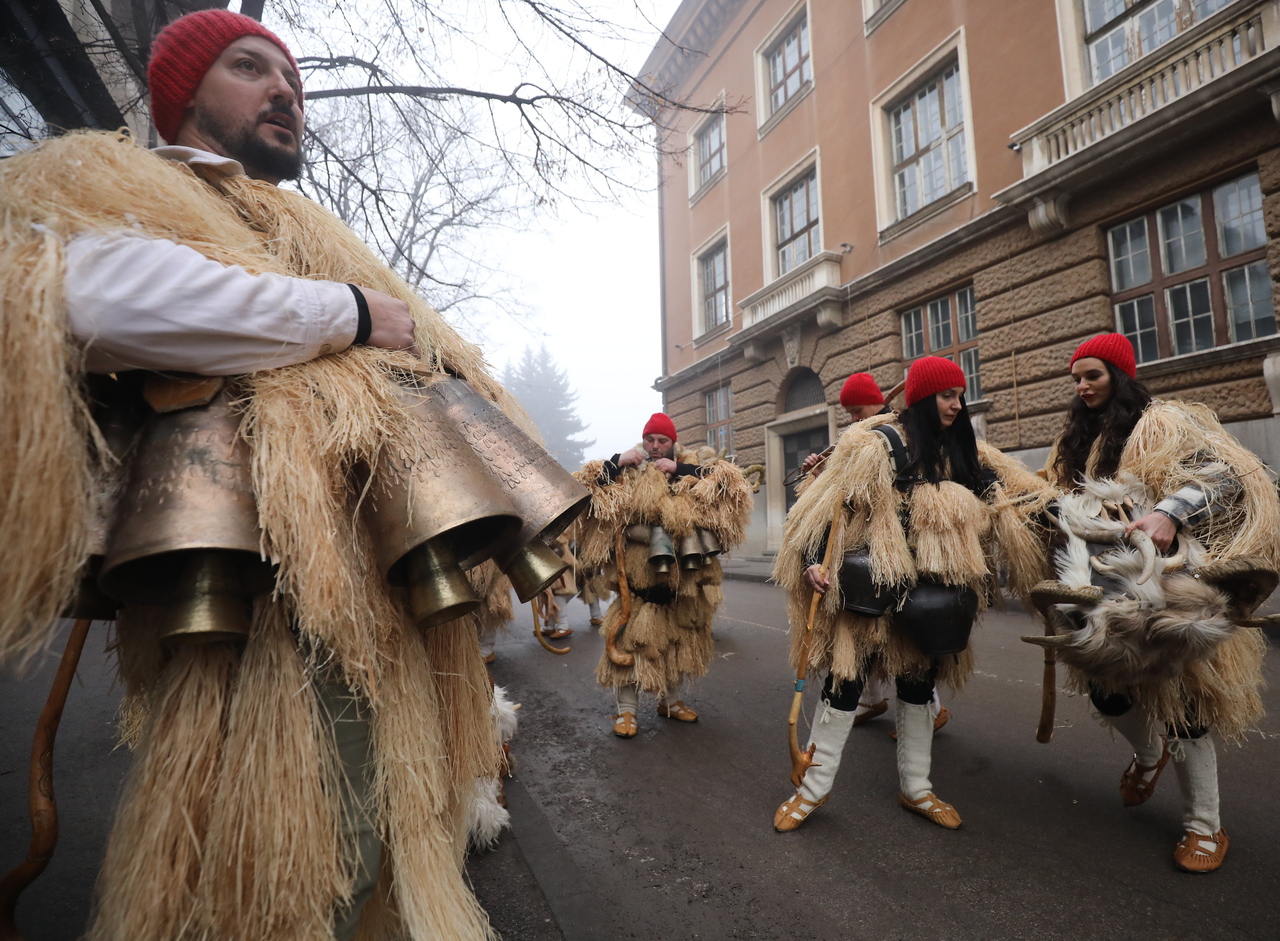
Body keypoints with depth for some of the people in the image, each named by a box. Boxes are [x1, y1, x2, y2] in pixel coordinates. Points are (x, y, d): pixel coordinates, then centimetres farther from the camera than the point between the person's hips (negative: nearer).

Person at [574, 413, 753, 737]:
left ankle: (671, 700, 37)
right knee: (631, 640, -1)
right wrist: (615, 463, -17)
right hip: (639, 574, -3)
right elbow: (584, 489, -6)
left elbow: (729, 481, -9)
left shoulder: (692, 465, 6)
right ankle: (626, 711, 16)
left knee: (681, 639, 16)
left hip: (684, 576, 3)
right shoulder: (626, 471, 2)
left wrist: (679, 469, -14)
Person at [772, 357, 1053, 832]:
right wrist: (813, 560, -16)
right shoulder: (876, 443, -9)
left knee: (918, 683, 16)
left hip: (932, 592, 6)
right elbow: (832, 501, -11)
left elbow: (1010, 494, 14)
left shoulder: (963, 451, 11)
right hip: (871, 586, -6)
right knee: (846, 678, -1)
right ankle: (813, 787, 15)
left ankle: (915, 788, 34)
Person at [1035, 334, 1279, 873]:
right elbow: (1060, 502, 20)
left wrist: (1170, 512, -29)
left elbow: (1223, 472, -14)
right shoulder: (1076, 440, 16)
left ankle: (1205, 827, 20)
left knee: (1181, 698, 2)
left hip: (1164, 585, -5)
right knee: (1103, 687, 8)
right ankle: (1149, 754, 42)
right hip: (1102, 589, 6)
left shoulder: (1164, 423, -3)